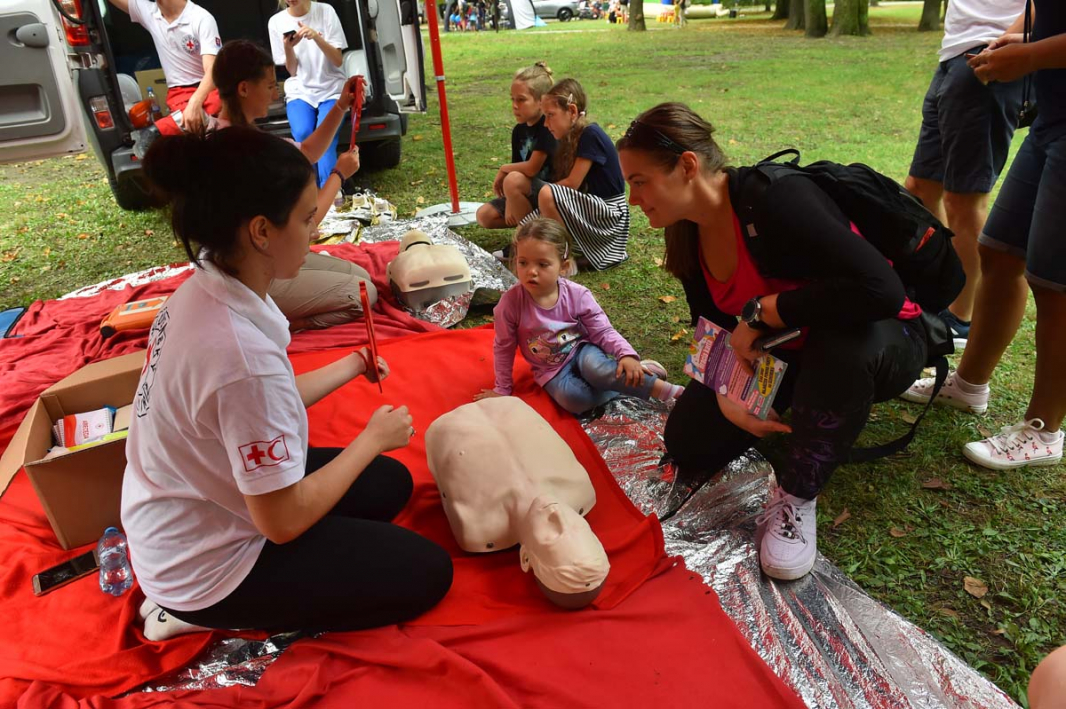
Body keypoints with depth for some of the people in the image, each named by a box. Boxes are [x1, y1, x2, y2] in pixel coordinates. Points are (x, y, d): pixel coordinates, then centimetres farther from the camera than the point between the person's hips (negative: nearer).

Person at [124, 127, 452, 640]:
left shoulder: (202, 292, -9)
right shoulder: (242, 353, -36)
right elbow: (284, 521, -24)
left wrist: (350, 367, 13)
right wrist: (372, 439, -13)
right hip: (206, 568, -8)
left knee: (389, 482, 16)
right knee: (426, 573, -1)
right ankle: (210, 614, 4)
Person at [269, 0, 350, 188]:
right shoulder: (276, 22, 1)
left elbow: (338, 60, -6)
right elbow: (292, 71, 2)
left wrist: (316, 37, -22)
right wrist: (288, 47, -18)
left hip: (331, 88, -1)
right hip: (300, 90, 1)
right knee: (302, 134, -28)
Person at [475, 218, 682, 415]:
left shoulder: (577, 295, -17)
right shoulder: (511, 302, -19)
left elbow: (602, 332, -9)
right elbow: (504, 348, -6)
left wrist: (627, 355, -26)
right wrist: (502, 388, 2)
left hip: (582, 350, 0)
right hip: (552, 369, 1)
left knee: (594, 367, -36)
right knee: (571, 398, -31)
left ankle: (661, 389, -26)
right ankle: (627, 384, -16)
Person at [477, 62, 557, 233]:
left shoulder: (548, 126, -19)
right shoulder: (518, 130, 5)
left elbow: (532, 168, -25)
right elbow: (518, 168, 2)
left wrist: (503, 170, -8)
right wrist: (509, 204, -11)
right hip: (527, 194, 8)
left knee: (513, 180, -34)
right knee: (484, 215, -2)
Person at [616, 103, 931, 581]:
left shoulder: (775, 199, -31)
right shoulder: (688, 232, -7)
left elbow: (881, 289, -42)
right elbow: (714, 327, -1)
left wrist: (761, 311, -34)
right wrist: (726, 396, -19)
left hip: (881, 342, -6)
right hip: (781, 350, 7)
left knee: (844, 341, -42)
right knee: (687, 443, -2)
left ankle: (795, 497, -19)